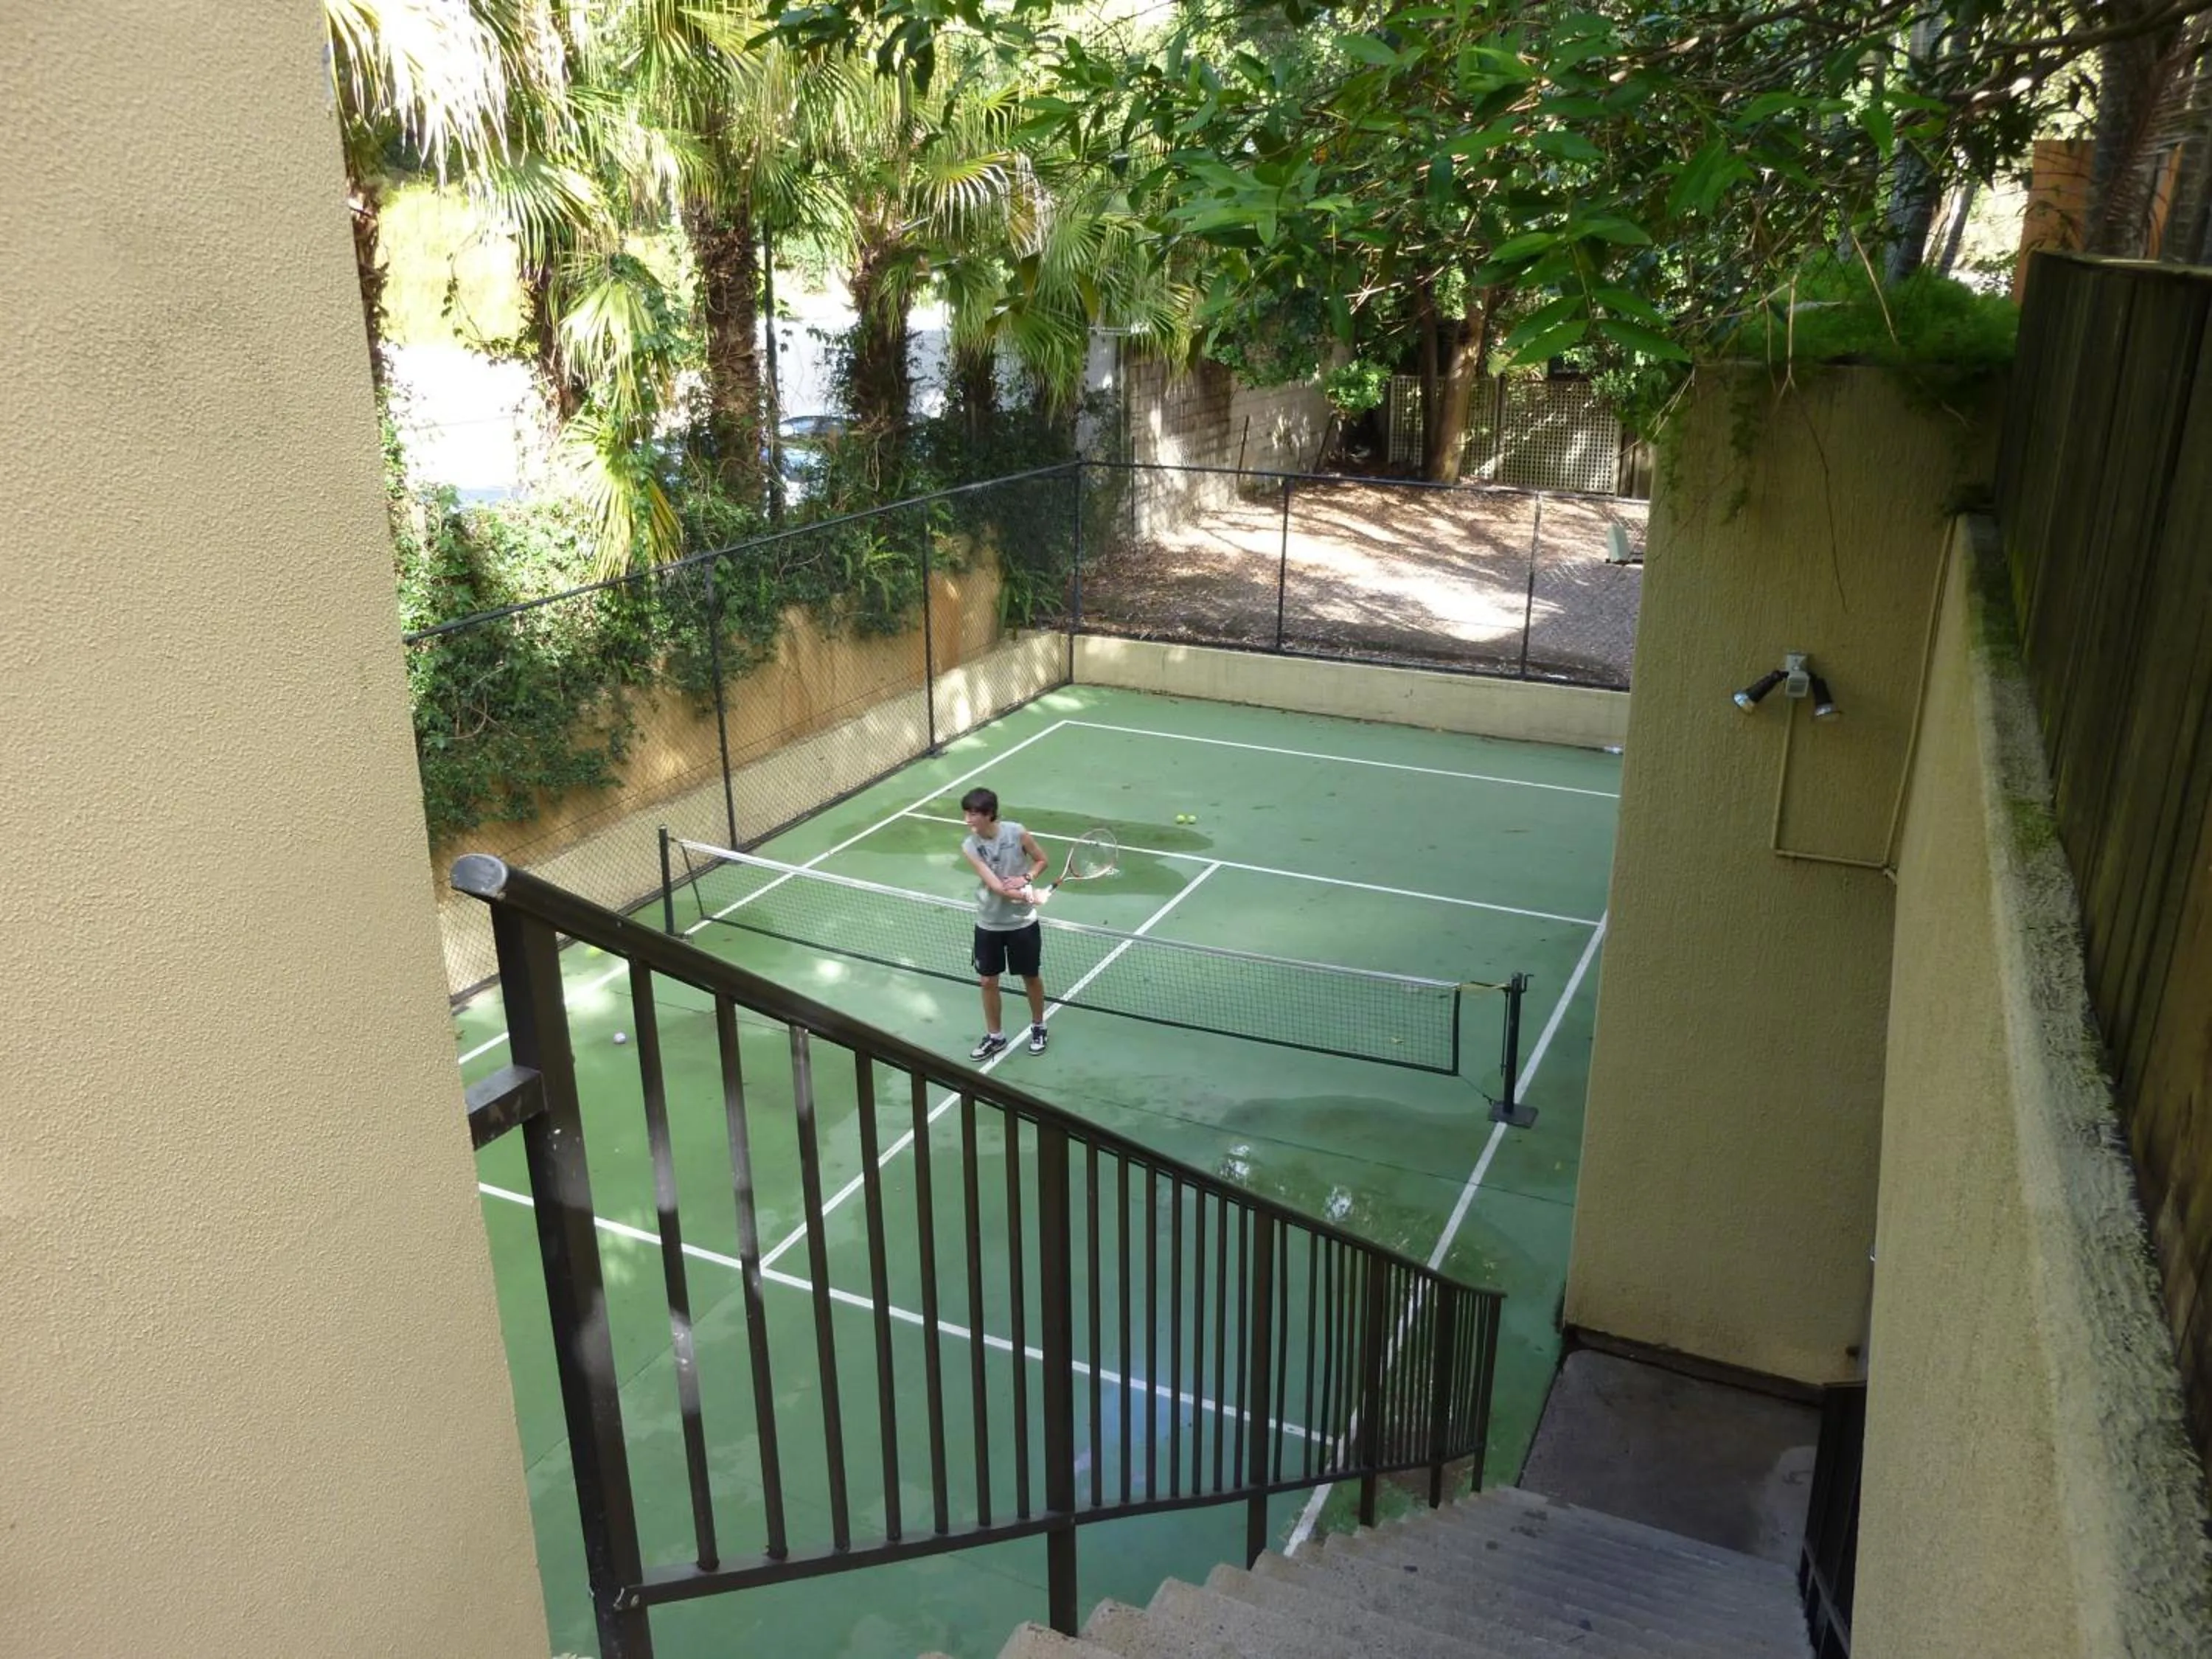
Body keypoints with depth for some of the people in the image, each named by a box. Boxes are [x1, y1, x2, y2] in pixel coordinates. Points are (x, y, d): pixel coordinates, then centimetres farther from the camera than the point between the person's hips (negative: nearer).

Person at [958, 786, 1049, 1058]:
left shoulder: (1016, 832, -17)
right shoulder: (970, 845, -15)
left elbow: (1041, 860, 1)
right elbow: (995, 886, -23)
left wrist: (1026, 878, -19)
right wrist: (1027, 896, -37)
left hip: (1022, 921, -1)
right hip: (988, 923, 1)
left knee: (1031, 977, 14)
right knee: (988, 981, 10)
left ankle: (1038, 1027, 37)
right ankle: (994, 1036, 30)